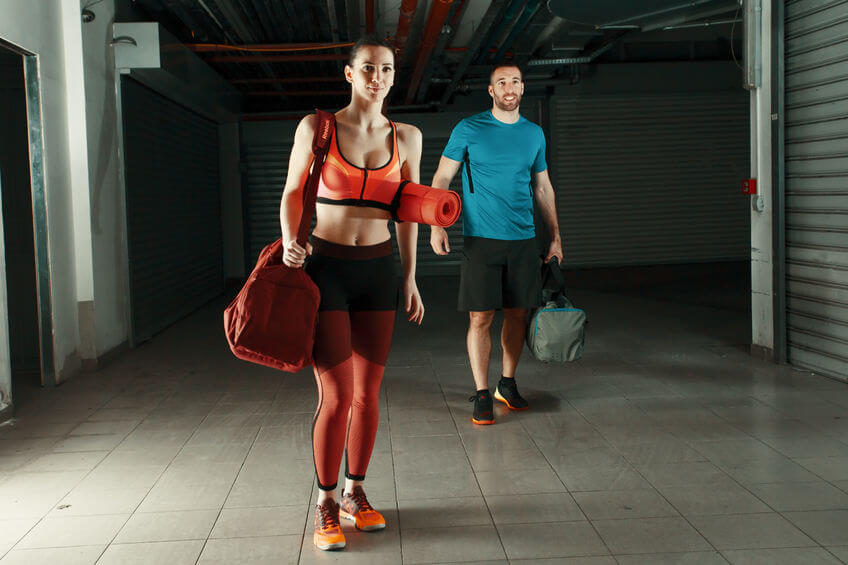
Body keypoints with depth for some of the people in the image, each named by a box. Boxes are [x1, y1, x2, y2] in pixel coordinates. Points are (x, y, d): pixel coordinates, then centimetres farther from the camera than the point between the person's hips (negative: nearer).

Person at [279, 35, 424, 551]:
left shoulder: (406, 138, 5)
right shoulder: (317, 127, -3)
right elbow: (293, 193, 3)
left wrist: (410, 278, 10)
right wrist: (291, 244, -15)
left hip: (378, 271, 3)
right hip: (324, 267, -3)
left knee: (368, 392, 7)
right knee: (337, 396, -7)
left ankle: (355, 494, 24)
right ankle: (326, 506, 10)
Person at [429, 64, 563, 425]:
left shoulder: (534, 134, 11)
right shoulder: (469, 130, 0)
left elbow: (543, 188, 18)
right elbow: (442, 178, 0)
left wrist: (556, 236, 15)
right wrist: (437, 225, -12)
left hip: (523, 239, 4)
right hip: (481, 239, -3)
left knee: (517, 314, 8)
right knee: (480, 318, -4)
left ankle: (507, 384, 24)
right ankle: (482, 393, 5)